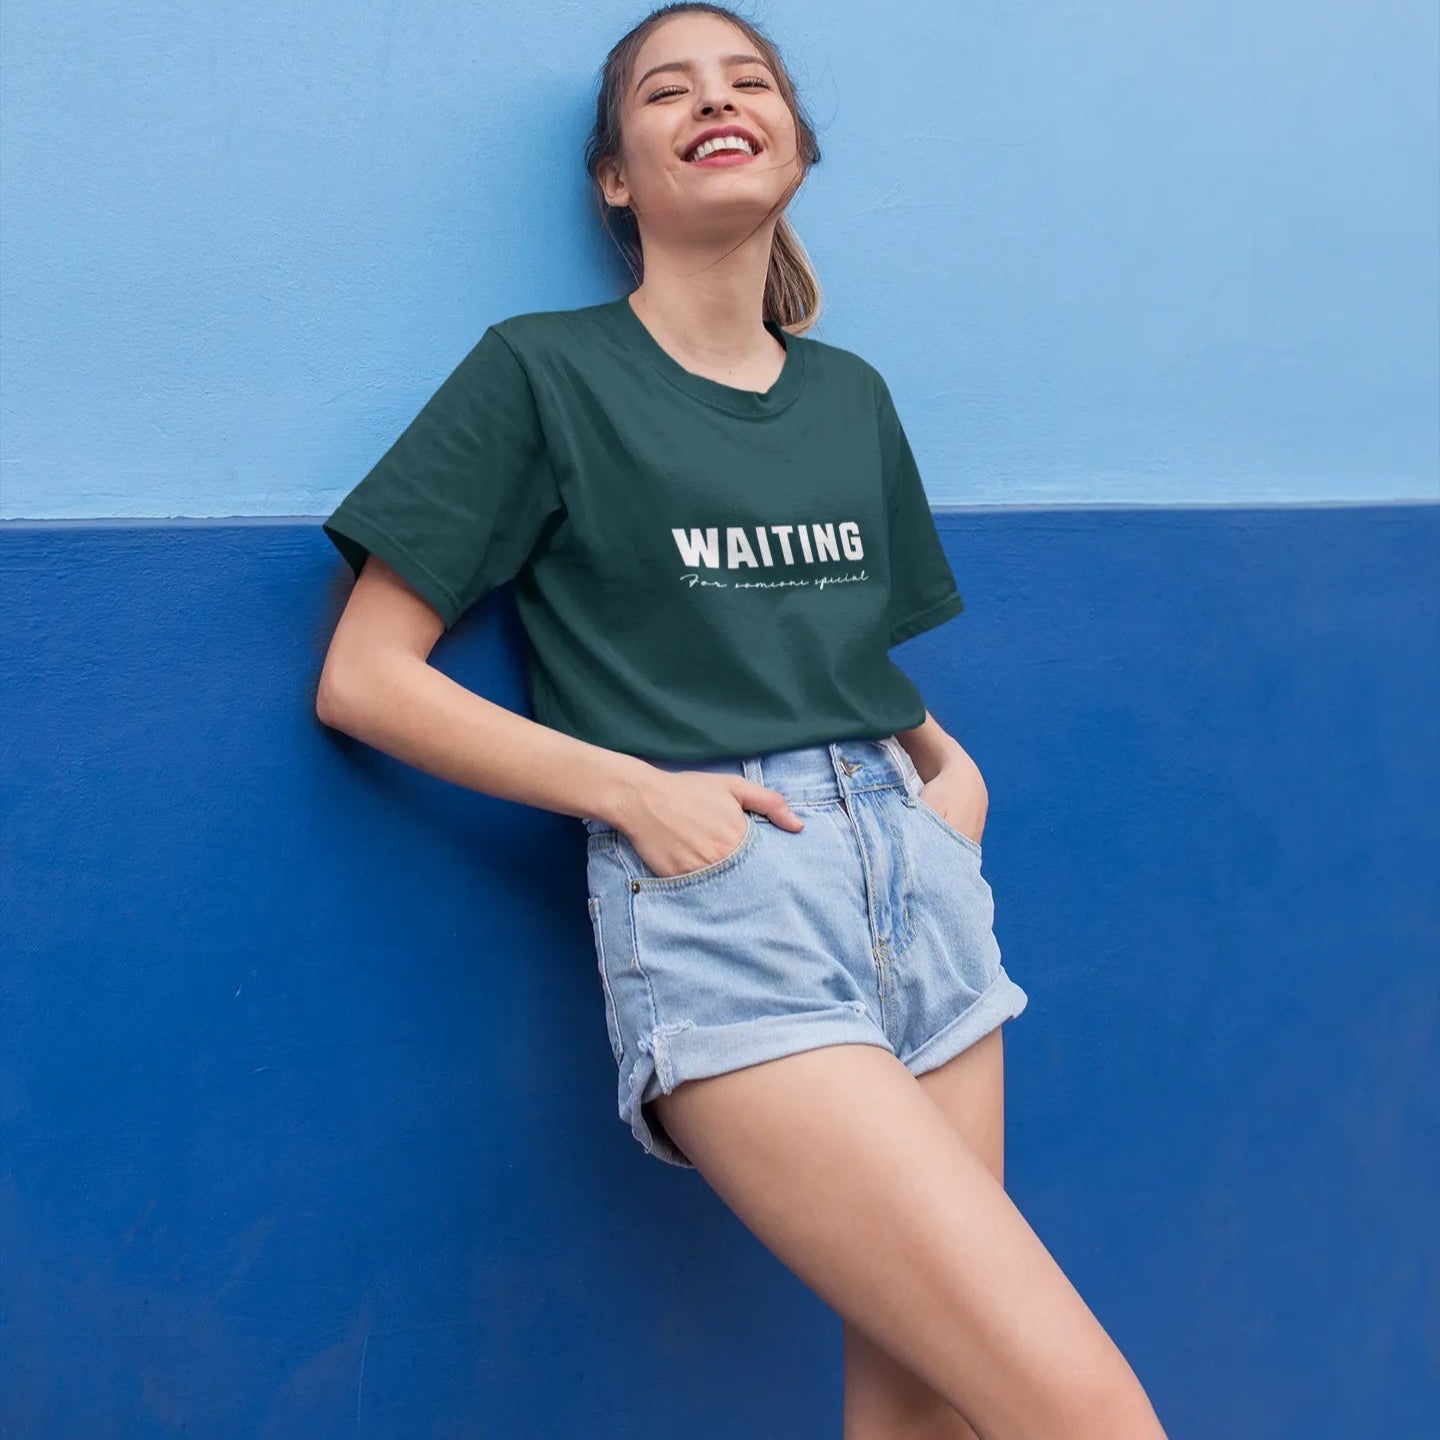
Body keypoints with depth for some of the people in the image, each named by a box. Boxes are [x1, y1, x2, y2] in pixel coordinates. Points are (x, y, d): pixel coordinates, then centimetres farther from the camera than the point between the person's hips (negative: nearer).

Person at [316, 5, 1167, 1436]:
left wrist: (945, 763, 7)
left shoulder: (850, 395, 18)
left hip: (914, 872, 6)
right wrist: (636, 789, -11)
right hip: (711, 892, -6)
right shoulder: (542, 372, 2)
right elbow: (363, 680, -1)